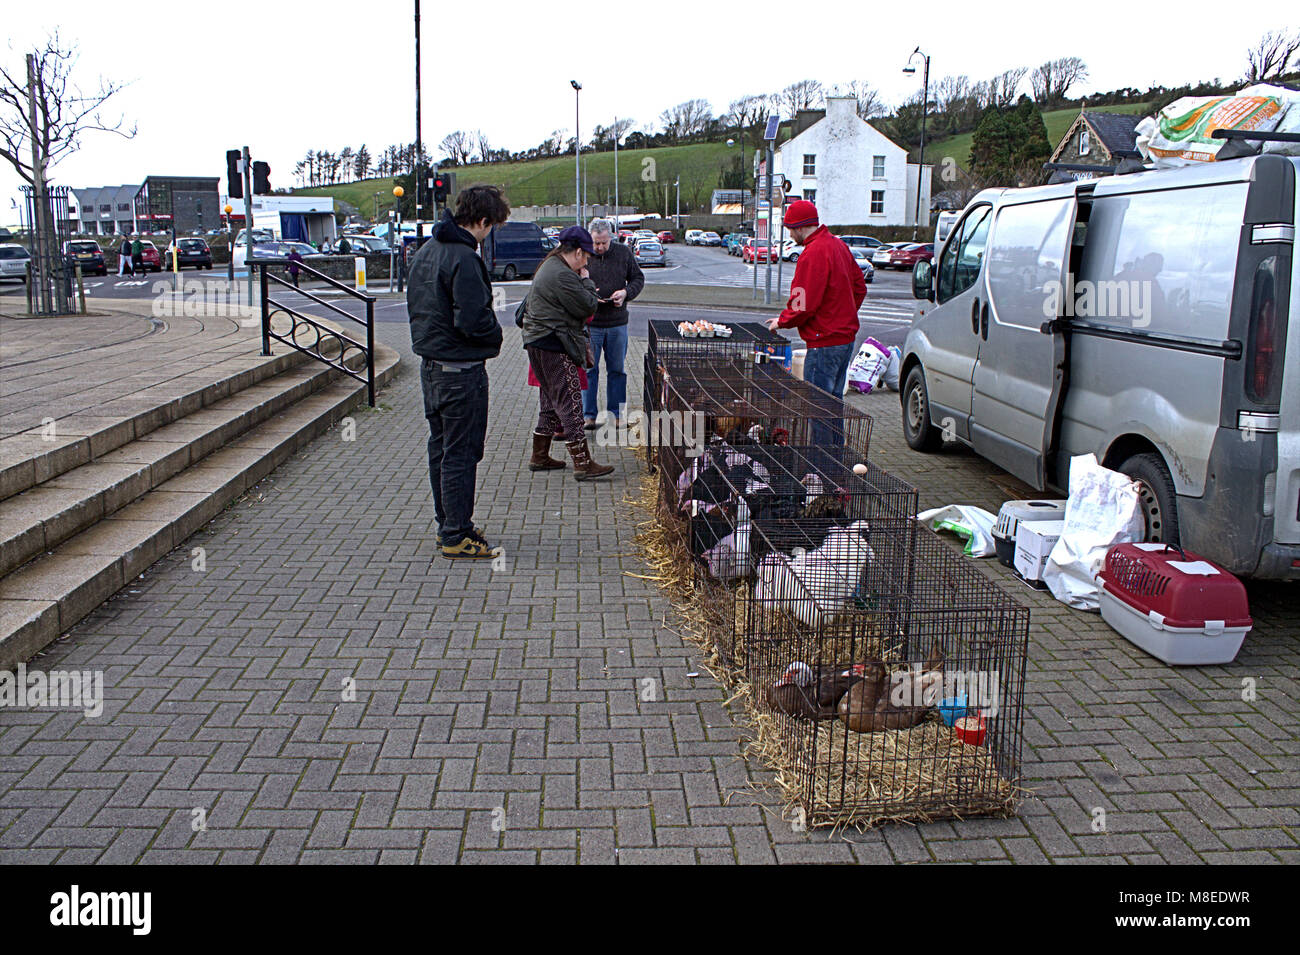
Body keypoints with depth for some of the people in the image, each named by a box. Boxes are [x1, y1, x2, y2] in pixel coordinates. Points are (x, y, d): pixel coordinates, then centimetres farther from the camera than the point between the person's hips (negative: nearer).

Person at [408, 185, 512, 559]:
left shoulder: (426, 251, 10)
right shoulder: (464, 258, -21)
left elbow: (414, 305, 16)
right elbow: (473, 320, -25)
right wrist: (496, 336, -7)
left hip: (430, 366, 10)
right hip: (461, 370, -10)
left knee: (440, 449, 16)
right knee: (461, 454, -2)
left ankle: (449, 525, 28)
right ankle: (457, 538, 4)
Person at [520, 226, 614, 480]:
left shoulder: (549, 267, 17)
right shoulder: (562, 275, -18)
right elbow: (588, 307, -16)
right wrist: (587, 281, -2)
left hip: (540, 343, 11)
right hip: (554, 347, -11)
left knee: (552, 402, 17)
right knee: (570, 403, -9)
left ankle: (539, 457, 24)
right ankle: (583, 464, -8)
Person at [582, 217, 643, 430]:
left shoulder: (624, 253, 3)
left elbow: (638, 279, 11)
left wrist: (626, 292, -9)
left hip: (617, 323, 2)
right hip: (590, 323, -2)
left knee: (617, 370, 9)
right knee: (589, 370, 3)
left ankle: (616, 414, 19)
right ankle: (589, 415, 12)